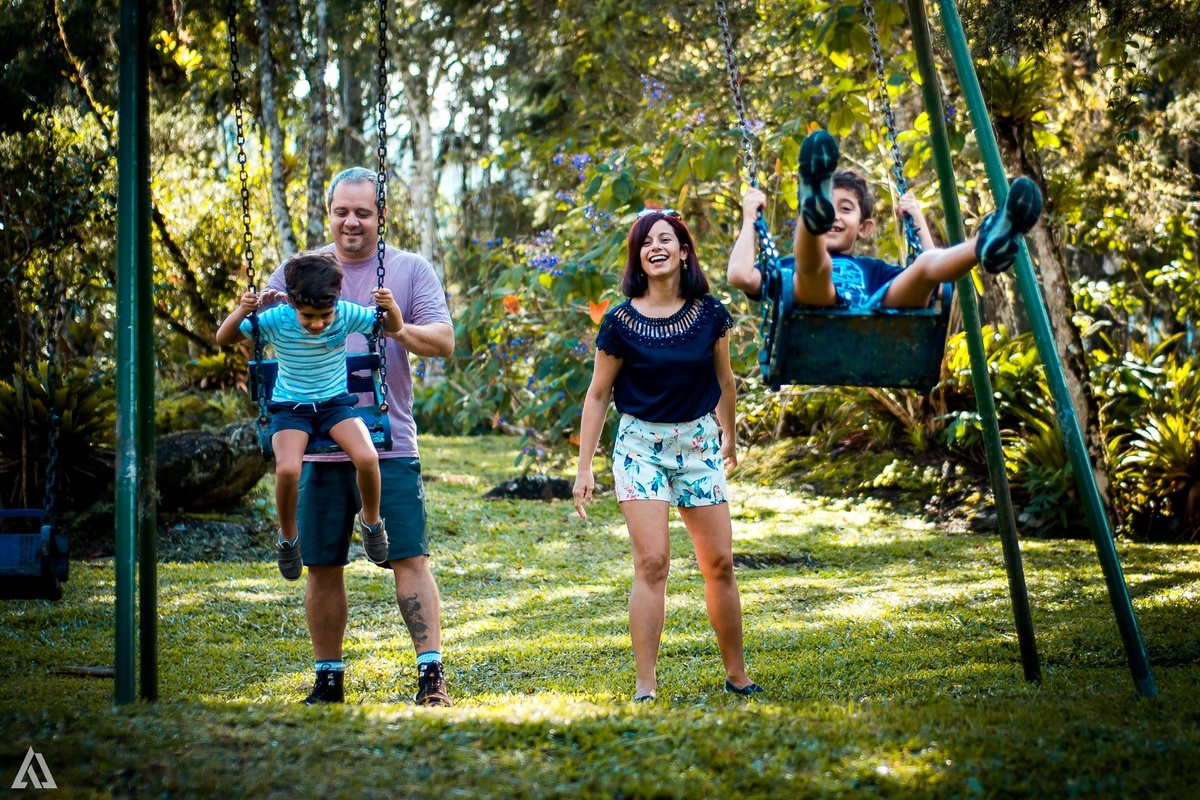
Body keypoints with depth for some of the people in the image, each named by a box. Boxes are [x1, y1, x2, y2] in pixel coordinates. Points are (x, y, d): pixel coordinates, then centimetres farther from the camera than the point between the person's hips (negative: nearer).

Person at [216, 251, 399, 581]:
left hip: (335, 403, 1)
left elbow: (392, 328, 1)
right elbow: (223, 339, -6)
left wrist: (391, 307, -22)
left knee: (367, 458, -28)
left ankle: (371, 520, 4)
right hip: (290, 408, -1)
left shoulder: (347, 315, -12)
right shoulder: (276, 320, -14)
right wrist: (241, 312, -26)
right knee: (287, 469, -30)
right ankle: (287, 538, 0)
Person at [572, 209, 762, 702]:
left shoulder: (710, 313, -1)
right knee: (652, 562, -12)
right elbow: (597, 396, 0)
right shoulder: (622, 322, -7)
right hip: (642, 445, -3)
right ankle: (645, 686, -7)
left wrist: (729, 438, 24)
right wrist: (584, 468, -2)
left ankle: (737, 675, 20)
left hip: (699, 444, 3)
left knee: (719, 563, 5)